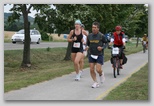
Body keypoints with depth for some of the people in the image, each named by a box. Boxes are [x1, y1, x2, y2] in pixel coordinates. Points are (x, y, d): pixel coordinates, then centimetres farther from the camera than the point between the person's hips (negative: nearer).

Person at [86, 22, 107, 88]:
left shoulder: (101, 36, -8)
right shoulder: (89, 36, 3)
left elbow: (106, 43, 2)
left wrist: (102, 47, -16)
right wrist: (87, 47, -4)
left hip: (99, 55, -4)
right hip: (91, 55, 4)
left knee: (98, 70, -10)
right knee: (91, 70, -1)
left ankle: (101, 74, 26)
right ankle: (95, 82, 14)